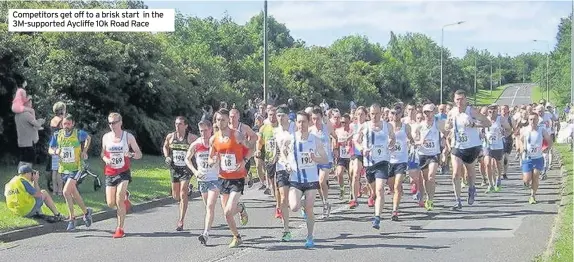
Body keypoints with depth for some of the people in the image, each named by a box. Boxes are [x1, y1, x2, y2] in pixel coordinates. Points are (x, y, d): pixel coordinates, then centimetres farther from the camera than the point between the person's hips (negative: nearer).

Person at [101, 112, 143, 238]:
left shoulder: (128, 137, -3)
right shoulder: (106, 137, 4)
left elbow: (139, 154, 1)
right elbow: (103, 153, 16)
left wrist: (131, 155, -21)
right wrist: (105, 159, -7)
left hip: (123, 172, -3)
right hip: (110, 173, 3)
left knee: (119, 201, -15)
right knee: (111, 204, 1)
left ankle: (120, 229, -4)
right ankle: (125, 196, 35)